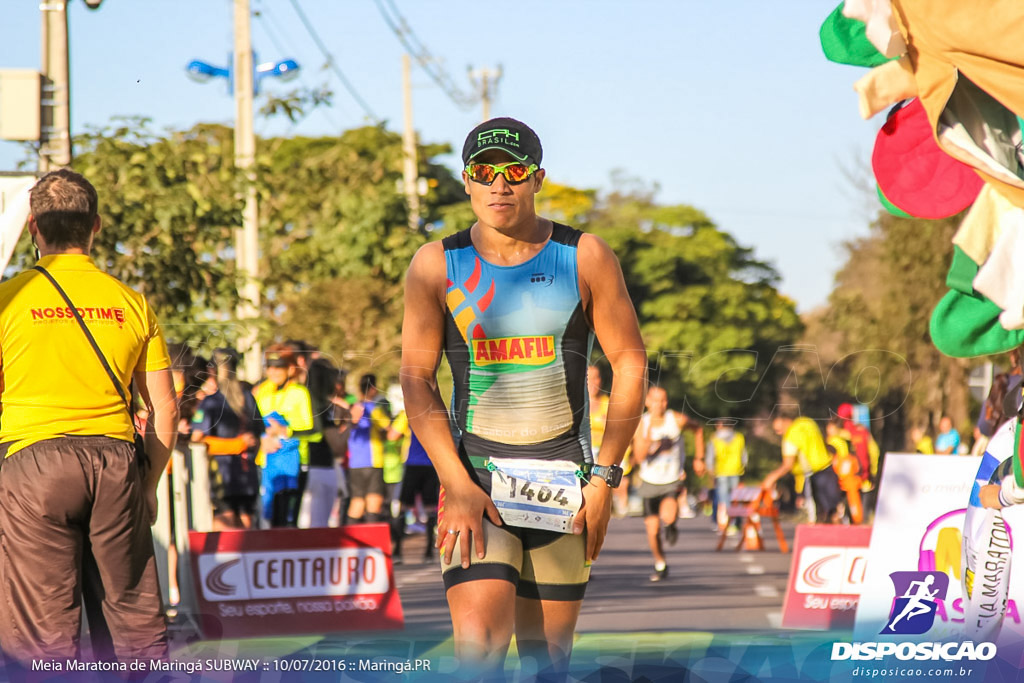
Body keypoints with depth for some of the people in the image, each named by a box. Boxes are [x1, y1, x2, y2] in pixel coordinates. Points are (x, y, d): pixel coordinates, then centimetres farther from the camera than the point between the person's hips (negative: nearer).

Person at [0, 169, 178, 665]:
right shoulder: (130, 302, 8)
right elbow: (165, 410, 9)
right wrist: (148, 487, 19)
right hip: (116, 462, 3)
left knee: (45, 631, -2)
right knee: (135, 617, 9)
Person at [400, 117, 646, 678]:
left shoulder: (584, 258, 2)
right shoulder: (437, 265, 1)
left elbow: (630, 363, 4)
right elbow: (416, 379, -1)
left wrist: (604, 476, -3)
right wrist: (457, 486, -11)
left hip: (564, 479, 1)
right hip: (475, 478, -1)